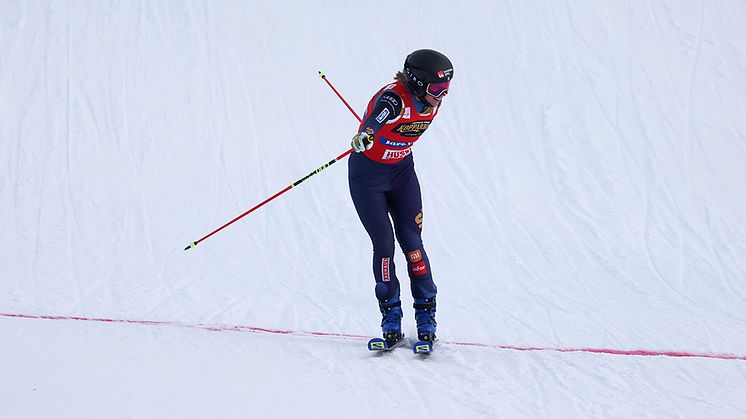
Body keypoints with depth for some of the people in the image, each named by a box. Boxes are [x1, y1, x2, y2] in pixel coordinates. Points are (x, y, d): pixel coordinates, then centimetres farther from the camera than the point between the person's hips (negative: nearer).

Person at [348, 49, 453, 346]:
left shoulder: (432, 101, -8)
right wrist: (364, 137, -69)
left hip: (402, 169, 5)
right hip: (368, 173, -5)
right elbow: (375, 119, -47)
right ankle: (391, 316, 7)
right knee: (384, 245, -6)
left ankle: (426, 314, 8)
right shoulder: (393, 99, -28)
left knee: (412, 241, -1)